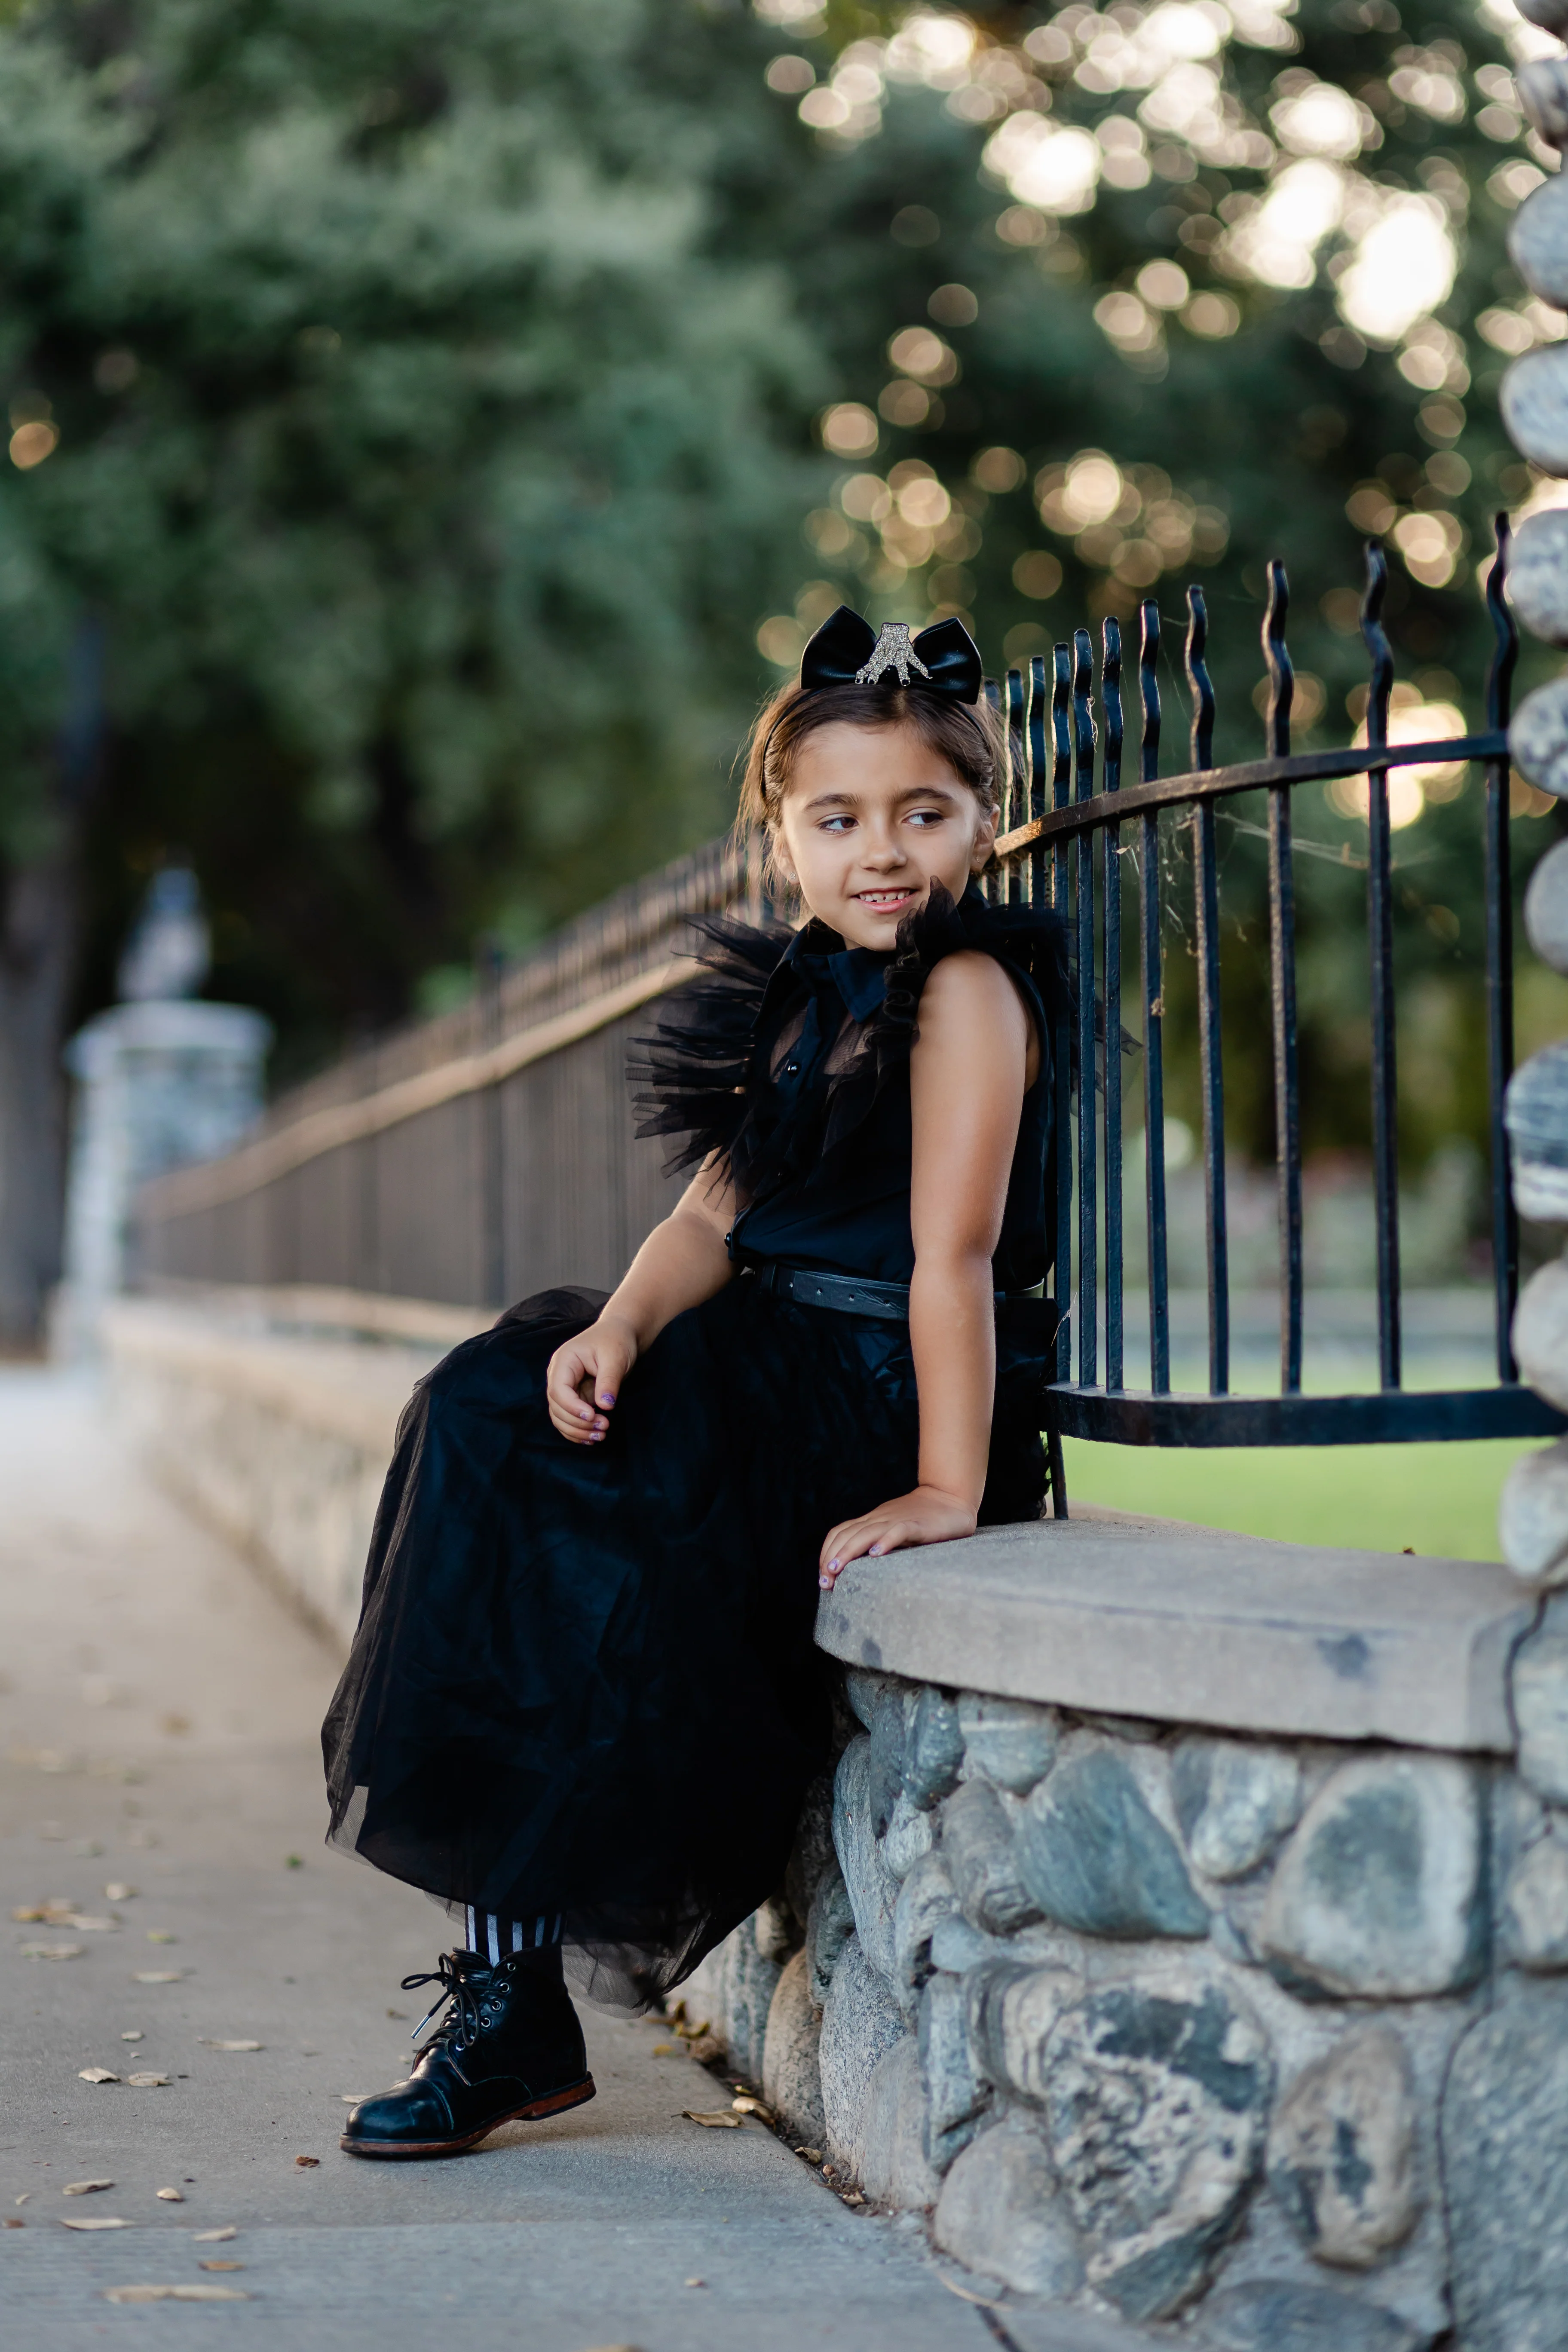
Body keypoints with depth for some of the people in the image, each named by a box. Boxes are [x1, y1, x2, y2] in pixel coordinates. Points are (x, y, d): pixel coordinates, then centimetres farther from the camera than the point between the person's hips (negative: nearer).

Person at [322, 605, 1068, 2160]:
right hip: (778, 1376, 8)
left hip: (878, 1395, -8)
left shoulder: (966, 989, -10)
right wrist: (620, 1329, -12)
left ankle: (515, 2004, -7)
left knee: (574, 1555, -21)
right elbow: (716, 1216, 8)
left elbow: (950, 1252, -18)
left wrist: (950, 1489, -23)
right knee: (493, 1407, -11)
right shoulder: (807, 999, 15)